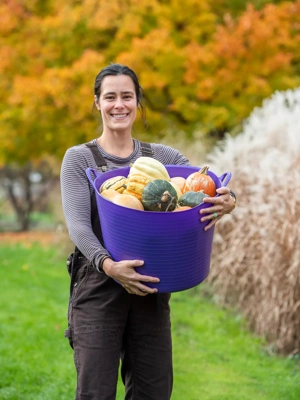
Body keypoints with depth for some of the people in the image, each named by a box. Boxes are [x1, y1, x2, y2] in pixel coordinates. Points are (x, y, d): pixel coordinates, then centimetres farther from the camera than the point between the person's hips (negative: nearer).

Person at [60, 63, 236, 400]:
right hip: (98, 286, -3)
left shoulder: (162, 157, 10)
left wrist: (227, 202, -25)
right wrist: (108, 265, -30)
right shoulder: (79, 158, 0)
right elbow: (77, 224, -12)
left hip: (150, 289, 3)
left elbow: (212, 187, 0)